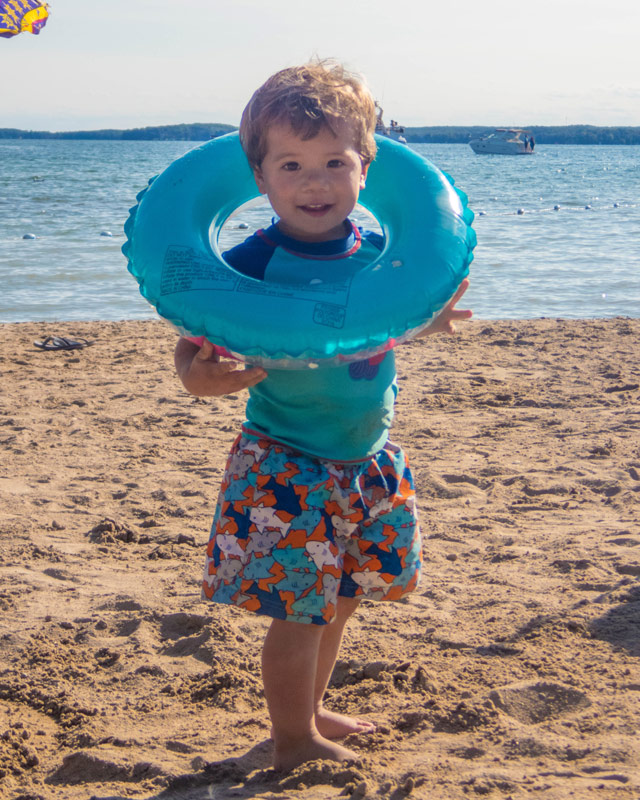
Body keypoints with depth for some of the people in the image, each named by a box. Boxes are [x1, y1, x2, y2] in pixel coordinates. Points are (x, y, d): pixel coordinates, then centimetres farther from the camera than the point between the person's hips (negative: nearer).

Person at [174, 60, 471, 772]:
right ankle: (294, 740, 21)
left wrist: (426, 322, 0)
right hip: (285, 466, -6)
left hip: (368, 460, 6)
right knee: (299, 609, 1)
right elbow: (194, 351, -16)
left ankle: (310, 708, 40)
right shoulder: (249, 266, -19)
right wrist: (207, 375, -37)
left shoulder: (377, 254, -2)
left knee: (339, 598, 19)